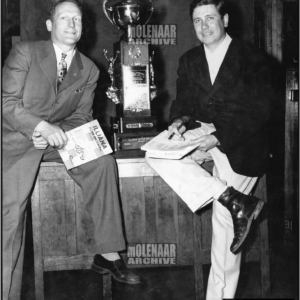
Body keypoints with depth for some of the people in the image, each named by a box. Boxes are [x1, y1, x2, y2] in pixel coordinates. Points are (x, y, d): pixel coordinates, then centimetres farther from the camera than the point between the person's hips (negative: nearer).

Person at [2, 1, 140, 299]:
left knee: (102, 161, -19)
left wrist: (57, 134, -15)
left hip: (59, 137, 4)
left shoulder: (89, 70, 7)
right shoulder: (24, 52, -5)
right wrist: (43, 127, -27)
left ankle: (108, 254, -11)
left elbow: (81, 117, 7)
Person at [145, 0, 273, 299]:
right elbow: (182, 102, 11)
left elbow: (259, 113, -11)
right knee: (157, 154, -24)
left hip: (239, 143, -5)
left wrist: (218, 139, -25)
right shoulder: (189, 60, 13)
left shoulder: (252, 60, -4)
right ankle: (236, 202, -25)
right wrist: (179, 120, -14)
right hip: (201, 134, 5)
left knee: (223, 222, -13)